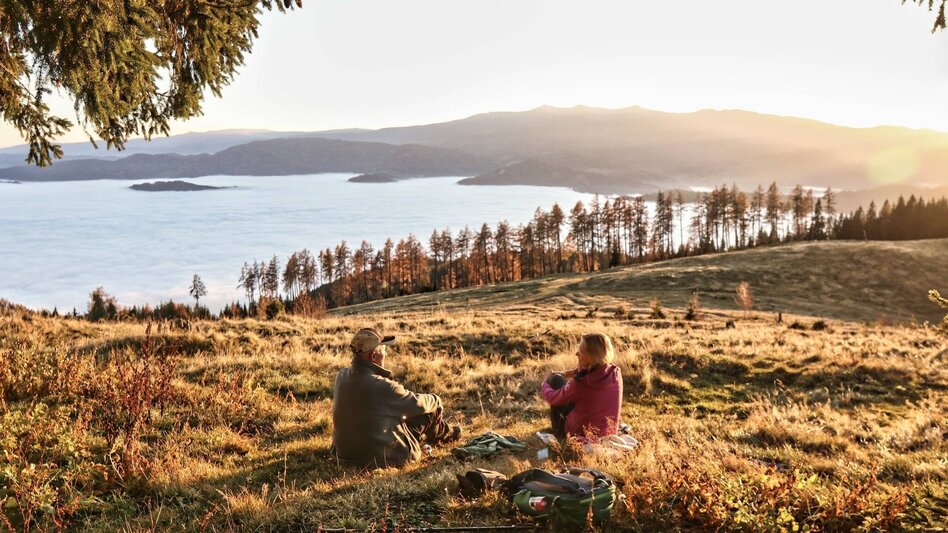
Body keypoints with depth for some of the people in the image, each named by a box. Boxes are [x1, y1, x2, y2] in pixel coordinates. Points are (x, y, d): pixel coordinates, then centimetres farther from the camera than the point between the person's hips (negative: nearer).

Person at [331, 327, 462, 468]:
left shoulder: (342, 376, -9)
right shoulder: (382, 387, -28)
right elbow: (418, 403, -9)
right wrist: (436, 400, 9)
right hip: (382, 458, -7)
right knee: (431, 409, 5)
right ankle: (444, 434, 38)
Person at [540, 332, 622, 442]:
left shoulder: (581, 383, -32)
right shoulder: (616, 373, -17)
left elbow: (552, 398, -12)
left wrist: (544, 386, 9)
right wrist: (572, 373, 15)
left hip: (578, 436, -5)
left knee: (556, 379, 10)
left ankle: (559, 431, 25)